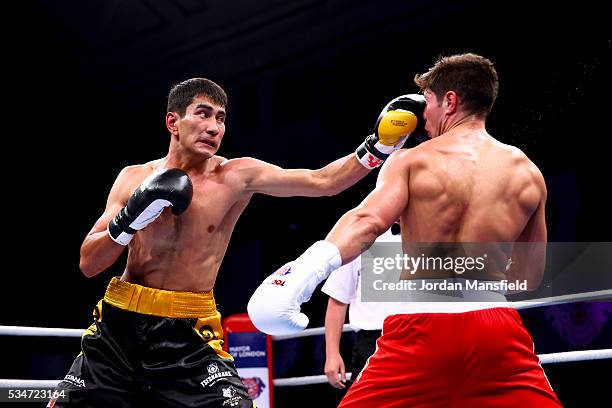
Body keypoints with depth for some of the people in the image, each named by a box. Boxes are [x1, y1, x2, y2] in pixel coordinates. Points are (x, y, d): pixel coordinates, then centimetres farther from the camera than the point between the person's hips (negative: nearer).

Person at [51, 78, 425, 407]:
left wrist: (379, 145, -22)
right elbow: (88, 265, 1)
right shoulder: (134, 178, 3)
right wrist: (129, 219, -15)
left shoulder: (237, 175, -3)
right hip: (120, 323, 2)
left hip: (189, 331, -2)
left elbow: (323, 182, -11)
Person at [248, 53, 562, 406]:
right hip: (497, 328, 2)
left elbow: (368, 220, -16)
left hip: (424, 325, -2)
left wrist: (303, 274, -27)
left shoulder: (412, 161, 4)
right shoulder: (528, 173, 11)